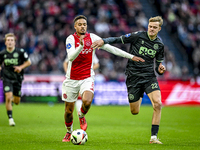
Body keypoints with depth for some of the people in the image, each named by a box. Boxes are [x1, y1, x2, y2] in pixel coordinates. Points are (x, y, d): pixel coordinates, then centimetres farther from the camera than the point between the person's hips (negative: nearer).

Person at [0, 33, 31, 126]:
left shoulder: (20, 52, -8)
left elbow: (28, 62, 1)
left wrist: (21, 67, -16)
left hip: (17, 79, 1)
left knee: (16, 102, 8)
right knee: (8, 97, -19)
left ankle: (12, 99, 47)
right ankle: (10, 118, -9)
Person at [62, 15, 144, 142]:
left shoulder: (92, 38, 0)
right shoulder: (71, 39, -6)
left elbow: (111, 48, 1)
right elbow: (71, 56, -21)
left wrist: (131, 56, -3)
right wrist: (80, 46, -38)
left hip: (87, 78, 0)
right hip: (71, 79, 0)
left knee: (87, 101, -28)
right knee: (68, 111, 3)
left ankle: (82, 116, 7)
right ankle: (69, 132, 32)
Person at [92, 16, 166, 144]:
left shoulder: (159, 45, 5)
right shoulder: (138, 36, -6)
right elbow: (119, 39, -3)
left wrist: (160, 69, -7)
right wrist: (103, 41, -18)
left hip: (149, 76, 2)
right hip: (133, 77, -2)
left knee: (158, 104, -21)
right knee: (134, 112, 4)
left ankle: (154, 137, -13)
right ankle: (139, 97, 44)